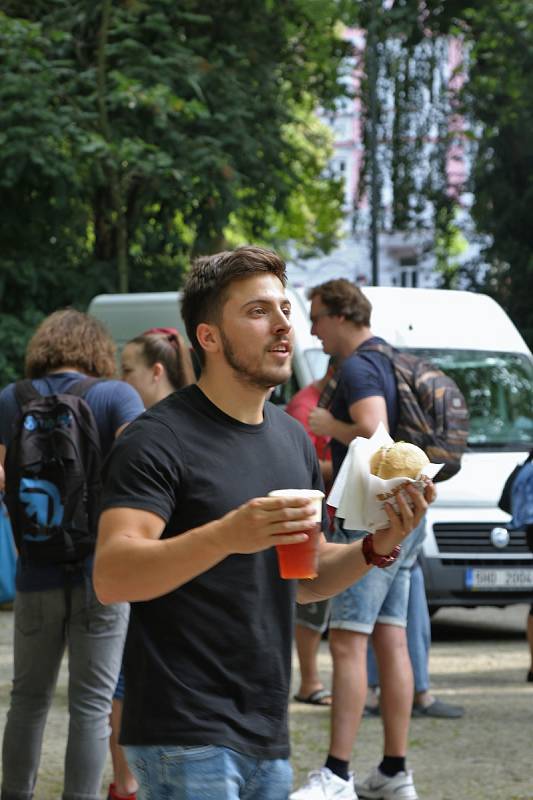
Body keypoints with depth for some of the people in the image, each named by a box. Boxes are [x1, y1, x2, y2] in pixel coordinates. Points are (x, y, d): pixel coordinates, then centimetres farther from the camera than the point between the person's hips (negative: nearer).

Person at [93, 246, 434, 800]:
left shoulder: (292, 438, 14)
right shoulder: (159, 438, -11)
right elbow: (112, 577, -22)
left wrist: (378, 548, 1)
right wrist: (225, 536, -35)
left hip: (268, 735, 7)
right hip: (184, 738, -7)